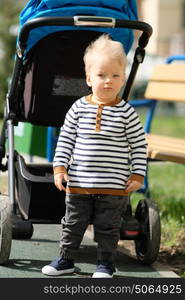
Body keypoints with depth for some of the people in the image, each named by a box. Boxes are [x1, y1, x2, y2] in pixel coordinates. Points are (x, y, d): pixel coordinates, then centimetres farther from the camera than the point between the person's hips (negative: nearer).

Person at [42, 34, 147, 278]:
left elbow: (139, 144, -1)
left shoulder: (126, 112, -6)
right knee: (73, 223, 14)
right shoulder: (79, 108, -2)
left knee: (108, 227, 9)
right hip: (79, 183, 2)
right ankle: (65, 259, 28)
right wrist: (60, 167, -2)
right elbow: (66, 139, 4)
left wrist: (137, 175, -4)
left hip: (114, 187, -2)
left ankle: (106, 263, 24)